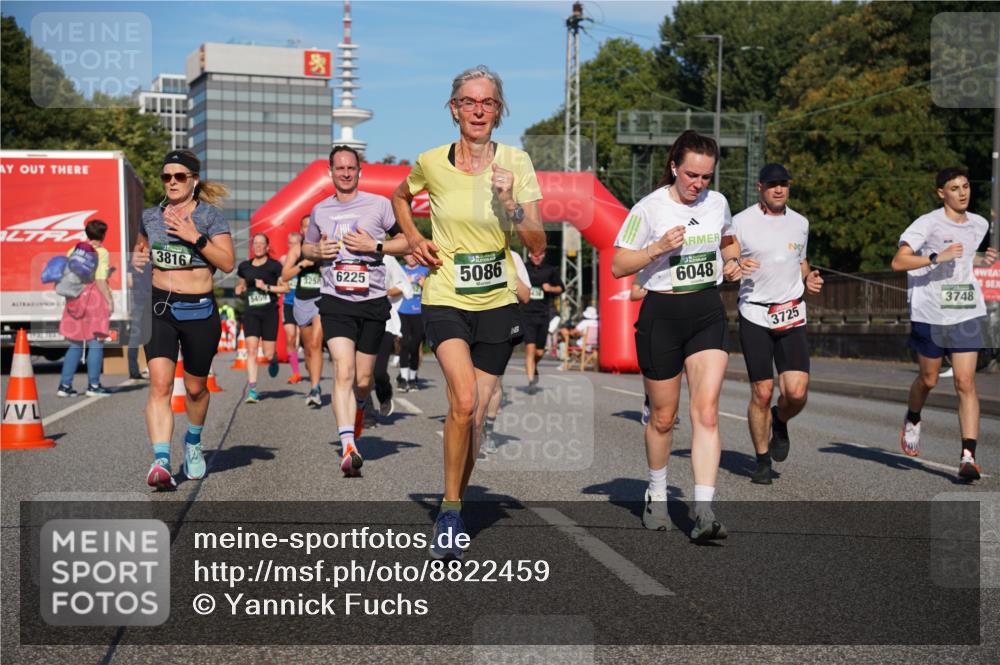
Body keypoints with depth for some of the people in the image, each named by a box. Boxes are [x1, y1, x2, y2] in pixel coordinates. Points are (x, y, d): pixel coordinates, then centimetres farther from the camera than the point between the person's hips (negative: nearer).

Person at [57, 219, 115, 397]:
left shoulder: (74, 250, 10)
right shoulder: (102, 253, -6)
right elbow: (100, 281, -14)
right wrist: (110, 300, -10)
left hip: (75, 300, 6)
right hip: (95, 298, -6)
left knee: (75, 345, 12)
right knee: (96, 343, 1)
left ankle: (64, 385, 9)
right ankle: (93, 385, 0)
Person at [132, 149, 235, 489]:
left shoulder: (210, 215, -2)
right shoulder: (150, 216, 9)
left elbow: (228, 262, -9)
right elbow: (140, 247, 29)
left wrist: (196, 237, -18)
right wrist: (137, 258, 6)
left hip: (199, 310, -1)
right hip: (159, 308, 1)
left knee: (195, 387, 13)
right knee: (160, 384, -17)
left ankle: (193, 442, 42)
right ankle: (161, 461, -25)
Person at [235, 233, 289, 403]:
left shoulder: (274, 265, 0)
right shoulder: (245, 266, 12)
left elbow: (285, 287, -2)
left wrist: (267, 287, -13)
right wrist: (241, 288, 6)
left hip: (269, 312, -2)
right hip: (251, 312, 2)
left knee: (268, 354, -2)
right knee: (251, 350, -10)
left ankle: (274, 359, 37)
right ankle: (252, 390, -11)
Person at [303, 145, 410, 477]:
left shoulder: (379, 204, 1)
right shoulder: (320, 210, 11)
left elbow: (408, 241, 3)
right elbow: (307, 248, 25)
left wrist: (375, 245, -12)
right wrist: (318, 251, 1)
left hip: (372, 301, 0)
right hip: (335, 301, 0)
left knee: (362, 379, 8)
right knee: (343, 372, -17)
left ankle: (359, 407, 45)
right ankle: (348, 447, -24)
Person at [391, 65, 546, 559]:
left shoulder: (516, 162, -5)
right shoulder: (432, 163, -4)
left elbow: (537, 244, -7)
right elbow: (400, 196, 20)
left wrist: (509, 202, -21)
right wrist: (414, 240, 5)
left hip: (498, 301, 1)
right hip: (446, 299, -1)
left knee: (475, 414, 7)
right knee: (463, 401, -23)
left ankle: (452, 512, 26)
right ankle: (450, 510, -7)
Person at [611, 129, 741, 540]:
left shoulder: (717, 203, 6)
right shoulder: (649, 209, -8)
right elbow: (618, 266, -6)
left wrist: (732, 262, 5)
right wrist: (658, 248, -20)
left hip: (708, 312, 3)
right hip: (662, 314, -3)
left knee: (706, 412, -12)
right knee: (663, 417, 9)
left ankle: (703, 512, -16)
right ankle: (657, 495, 34)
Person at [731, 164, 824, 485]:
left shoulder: (800, 223, 12)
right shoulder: (741, 222, -2)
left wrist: (809, 279, 5)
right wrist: (735, 267, -21)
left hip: (792, 314, 3)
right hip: (755, 316, -3)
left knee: (797, 392, -10)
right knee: (761, 393, -2)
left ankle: (779, 422, 24)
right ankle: (762, 460, 16)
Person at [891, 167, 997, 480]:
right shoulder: (928, 223, -9)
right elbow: (898, 262, -18)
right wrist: (937, 257, -27)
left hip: (966, 315, 3)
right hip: (930, 314, -3)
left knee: (966, 382, -8)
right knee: (928, 380, 12)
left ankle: (968, 456, -11)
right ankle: (912, 420, 44)